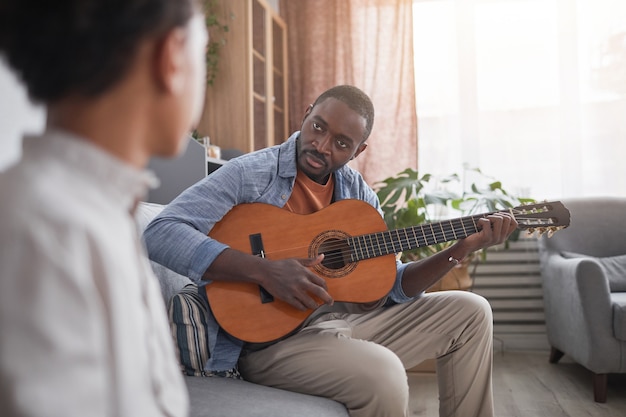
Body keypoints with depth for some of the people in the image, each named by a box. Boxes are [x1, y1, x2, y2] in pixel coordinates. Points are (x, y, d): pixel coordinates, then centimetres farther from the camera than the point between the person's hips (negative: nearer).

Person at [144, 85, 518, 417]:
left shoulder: (357, 192, 8)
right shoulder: (251, 173, -11)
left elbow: (388, 287, 8)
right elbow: (161, 234, -23)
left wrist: (461, 249, -5)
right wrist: (265, 271, -31)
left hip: (342, 318, 7)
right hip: (271, 335, -7)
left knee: (470, 312, 7)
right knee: (382, 373, -34)